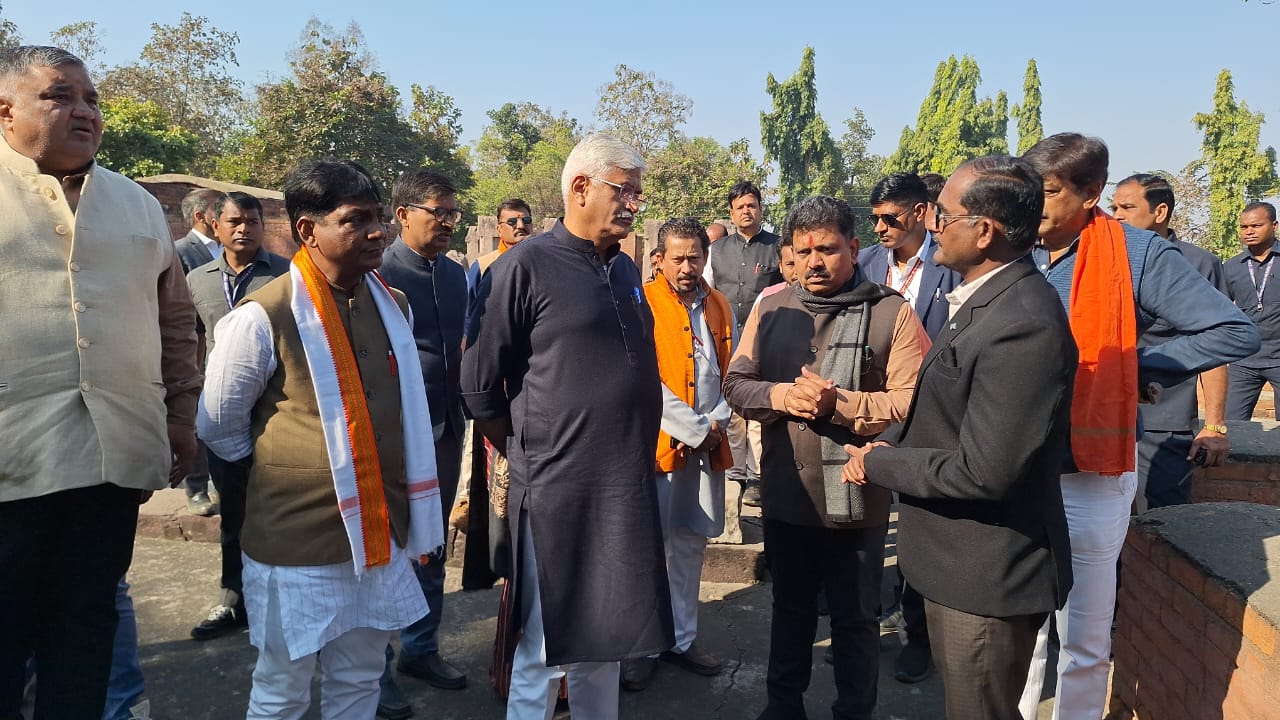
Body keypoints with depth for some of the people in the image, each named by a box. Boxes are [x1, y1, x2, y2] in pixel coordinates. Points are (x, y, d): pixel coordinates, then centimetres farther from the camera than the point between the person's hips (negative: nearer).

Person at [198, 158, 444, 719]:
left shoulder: (393, 305, 4)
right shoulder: (263, 317, -15)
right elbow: (218, 426, -2)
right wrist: (281, 473, 9)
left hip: (380, 535, 5)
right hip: (296, 543, -5)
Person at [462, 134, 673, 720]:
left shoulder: (624, 269, 11)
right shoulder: (524, 266, -11)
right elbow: (480, 385, -8)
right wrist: (527, 450, 2)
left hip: (626, 485, 6)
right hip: (557, 489, -6)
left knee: (603, 639, 19)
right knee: (544, 648, 7)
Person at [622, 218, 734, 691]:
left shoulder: (719, 307, 9)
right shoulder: (642, 304, -8)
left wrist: (715, 425, -7)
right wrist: (695, 430, -13)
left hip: (708, 448, 5)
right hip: (656, 443, -5)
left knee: (690, 545, 13)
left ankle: (681, 638, 26)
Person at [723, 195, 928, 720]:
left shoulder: (891, 312, -9)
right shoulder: (770, 308, 2)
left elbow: (914, 399, -15)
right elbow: (735, 383, 2)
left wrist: (839, 403, -25)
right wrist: (780, 395, -17)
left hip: (856, 499, -3)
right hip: (785, 495, 4)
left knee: (854, 619, 15)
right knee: (790, 609, 23)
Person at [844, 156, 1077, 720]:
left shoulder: (1025, 326, -28)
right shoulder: (981, 299, 3)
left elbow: (984, 472, -29)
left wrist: (879, 463, -16)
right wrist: (890, 444, -3)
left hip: (989, 575, -9)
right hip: (961, 562, 9)